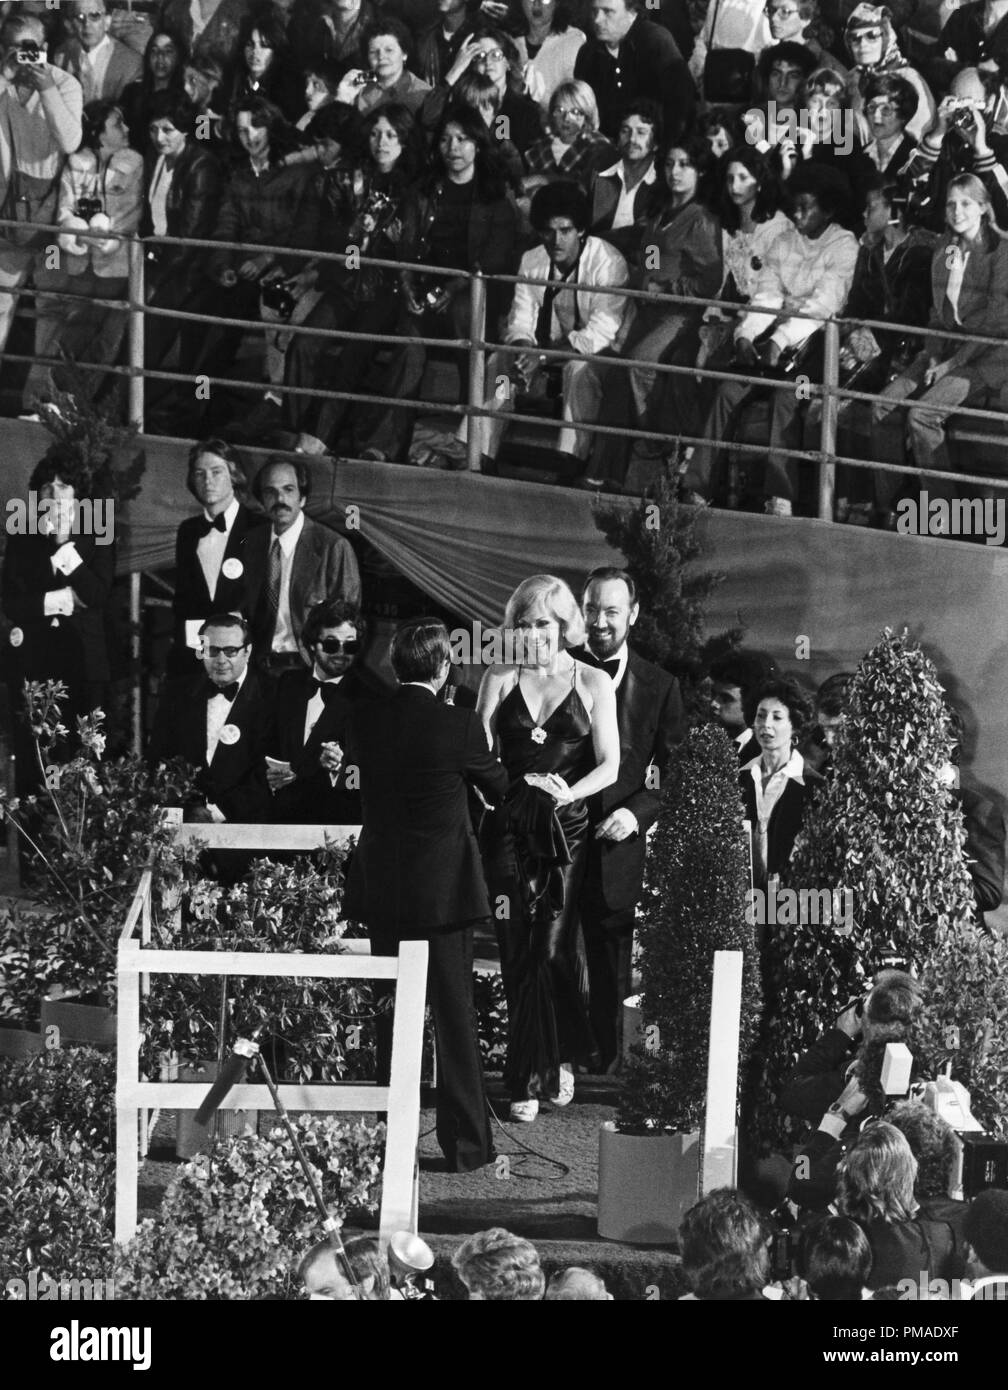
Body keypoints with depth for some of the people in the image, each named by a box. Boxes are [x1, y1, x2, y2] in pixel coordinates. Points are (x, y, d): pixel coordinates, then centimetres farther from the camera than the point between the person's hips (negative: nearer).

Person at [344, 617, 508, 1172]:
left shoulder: (363, 719, -3)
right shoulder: (459, 725, -13)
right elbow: (498, 786, 2)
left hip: (381, 885, 4)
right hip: (444, 887, -4)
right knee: (454, 1013, 3)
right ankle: (466, 1142, 5)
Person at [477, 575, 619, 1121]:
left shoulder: (592, 683, 6)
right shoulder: (499, 681, 10)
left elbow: (609, 765, 0)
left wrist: (569, 791, -17)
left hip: (567, 830, -2)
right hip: (510, 828, 2)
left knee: (551, 950, -7)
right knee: (519, 950, -1)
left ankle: (534, 1076, 9)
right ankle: (556, 1062, 10)